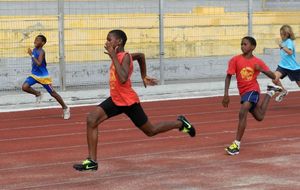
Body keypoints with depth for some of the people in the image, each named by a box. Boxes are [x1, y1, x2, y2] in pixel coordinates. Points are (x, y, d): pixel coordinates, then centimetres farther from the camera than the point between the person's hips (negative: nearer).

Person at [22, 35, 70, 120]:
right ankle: (38, 94, 10)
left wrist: (32, 55, -33)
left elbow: (39, 63, -35)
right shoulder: (34, 50, 3)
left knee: (52, 93, 3)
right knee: (24, 87, -18)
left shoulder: (41, 52, -20)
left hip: (43, 76, -7)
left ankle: (65, 108, 18)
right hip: (34, 75, 7)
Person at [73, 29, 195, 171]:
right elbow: (141, 56, 21)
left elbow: (123, 79, -39)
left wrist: (113, 57, -34)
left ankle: (180, 123, 32)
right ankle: (92, 161, -12)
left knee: (150, 131, 9)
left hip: (128, 102, -8)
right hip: (115, 100, 8)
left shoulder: (125, 57, -21)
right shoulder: (118, 56, 5)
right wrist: (144, 76, 26)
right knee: (91, 120, -12)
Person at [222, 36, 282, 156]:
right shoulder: (235, 60, -5)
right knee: (259, 117, 22)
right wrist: (226, 94, -13)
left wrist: (261, 69, -19)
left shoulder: (258, 62, -6)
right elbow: (228, 77, -4)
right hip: (243, 92, 4)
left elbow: (273, 76, -2)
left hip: (252, 90, -4)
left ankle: (237, 144, -24)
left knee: (242, 113, -28)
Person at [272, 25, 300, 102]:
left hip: (293, 67, -6)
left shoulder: (289, 41, -15)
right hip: (283, 66, 6)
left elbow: (290, 52, -32)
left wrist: (281, 46, -35)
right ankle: (283, 91, 7)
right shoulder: (283, 41, 6)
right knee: (275, 79, -17)